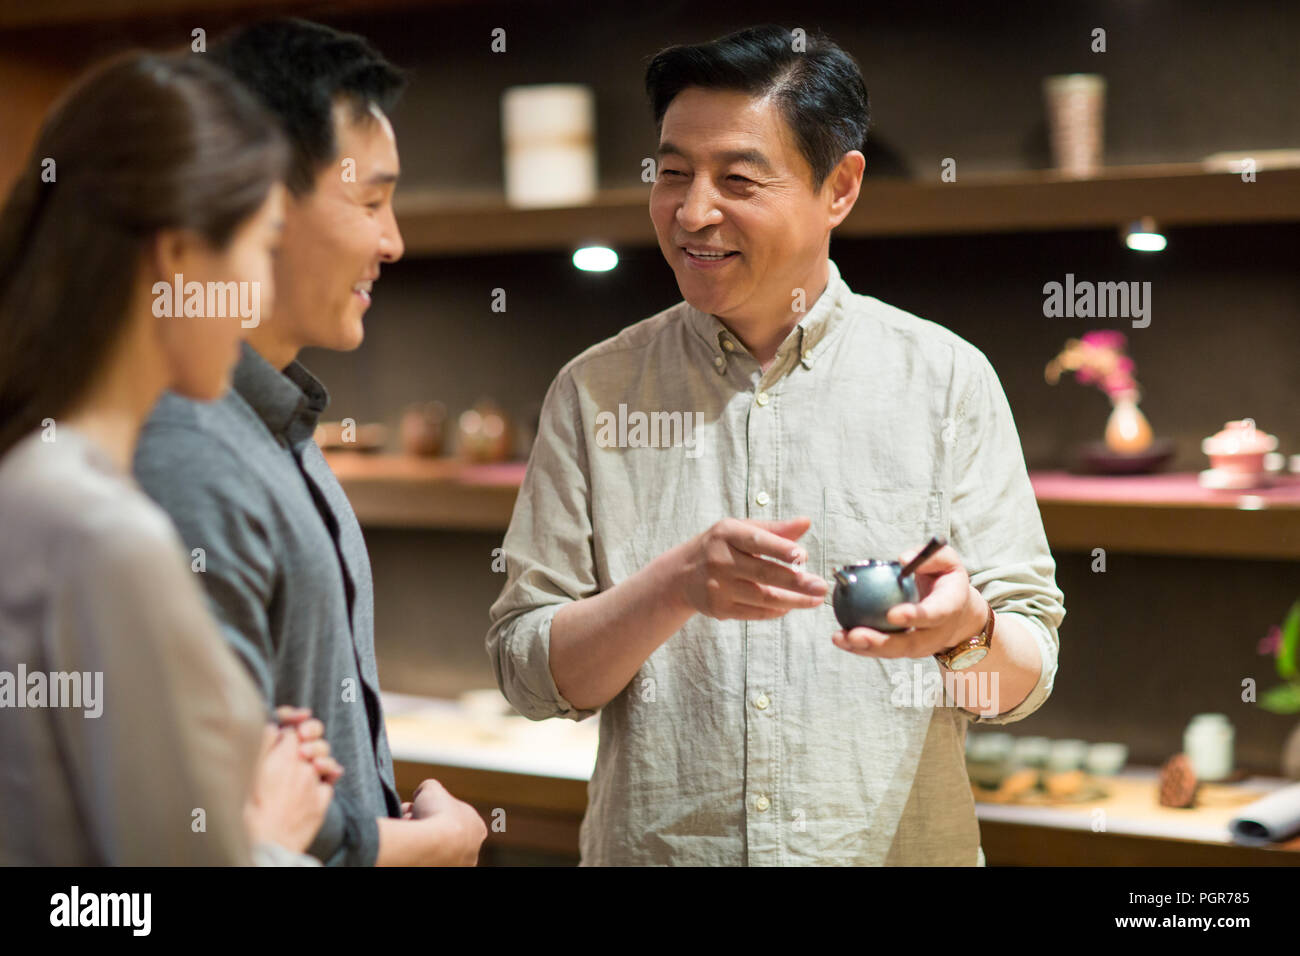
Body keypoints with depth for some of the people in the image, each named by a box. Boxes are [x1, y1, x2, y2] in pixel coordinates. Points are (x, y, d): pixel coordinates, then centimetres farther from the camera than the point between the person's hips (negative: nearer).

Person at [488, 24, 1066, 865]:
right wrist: (677, 587, -20)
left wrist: (961, 628, -25)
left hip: (898, 845, 0)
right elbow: (529, 672, -3)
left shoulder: (946, 378, -3)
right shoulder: (594, 392, 0)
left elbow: (1024, 680, -4)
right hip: (651, 844, 1)